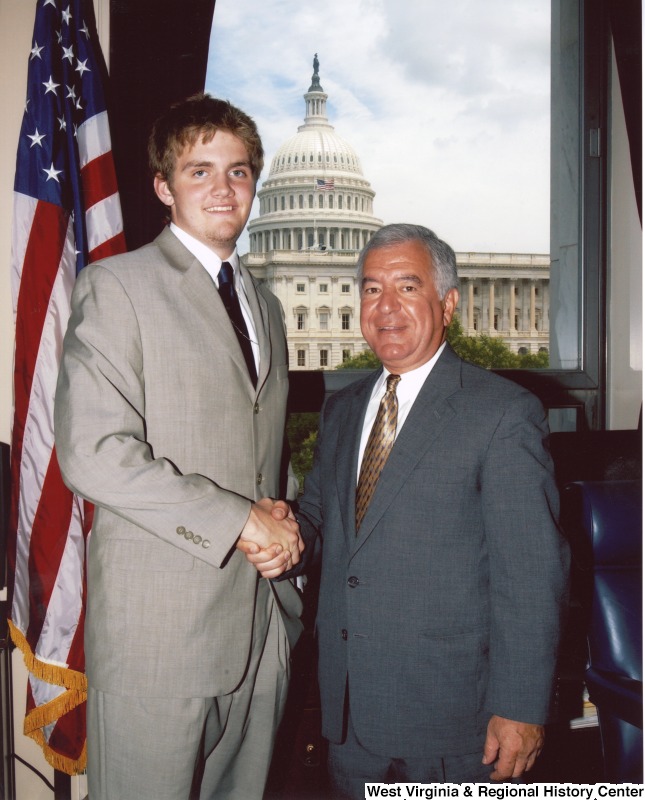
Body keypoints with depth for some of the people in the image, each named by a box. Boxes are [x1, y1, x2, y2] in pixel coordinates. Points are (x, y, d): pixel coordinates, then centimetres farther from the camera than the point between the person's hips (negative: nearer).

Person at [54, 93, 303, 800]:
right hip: (157, 621, -6)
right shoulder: (116, 286, -6)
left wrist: (280, 529, 4)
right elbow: (92, 451, -17)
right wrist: (236, 519, -16)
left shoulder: (265, 304, 17)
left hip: (260, 615, 6)